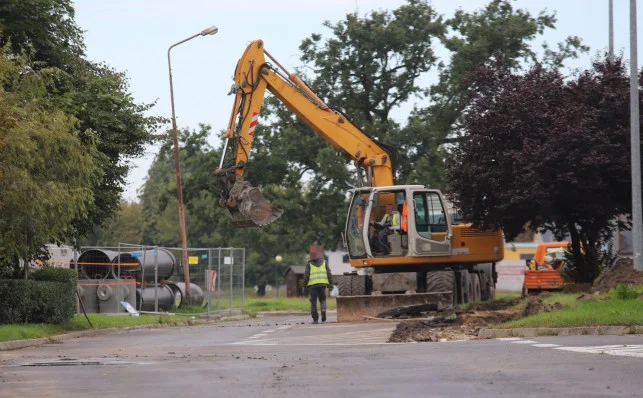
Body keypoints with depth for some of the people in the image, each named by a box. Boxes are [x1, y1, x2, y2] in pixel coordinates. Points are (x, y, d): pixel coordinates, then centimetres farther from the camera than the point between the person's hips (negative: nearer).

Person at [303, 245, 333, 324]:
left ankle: (315, 319, 1)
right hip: (322, 284, 2)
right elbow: (329, 274, 6)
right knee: (322, 299, 15)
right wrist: (330, 284, 11)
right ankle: (323, 309, -14)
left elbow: (306, 275, -3)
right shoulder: (324, 262, 7)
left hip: (312, 285, -2)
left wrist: (305, 285, 3)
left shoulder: (309, 264, 1)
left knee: (313, 302, 4)